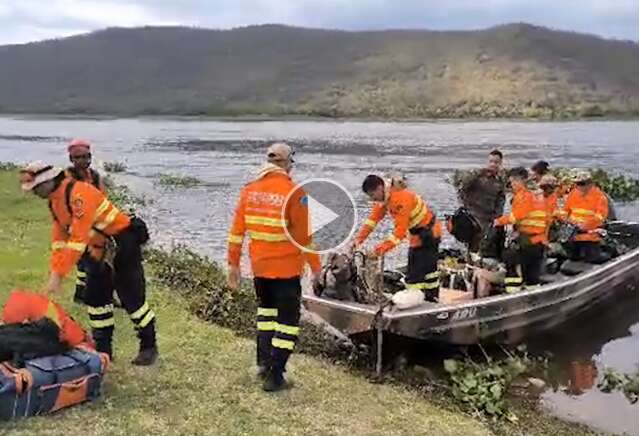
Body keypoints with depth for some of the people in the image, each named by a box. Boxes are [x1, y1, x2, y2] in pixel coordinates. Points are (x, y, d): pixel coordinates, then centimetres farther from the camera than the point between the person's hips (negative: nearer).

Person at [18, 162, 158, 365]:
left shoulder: (79, 193, -25)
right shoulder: (54, 202, 6)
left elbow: (78, 238, -30)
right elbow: (59, 238, 9)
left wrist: (59, 275, -29)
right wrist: (54, 271, -1)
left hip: (123, 245, -10)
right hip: (100, 249, 10)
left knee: (132, 298, -5)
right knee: (95, 297, 10)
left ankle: (149, 347, 9)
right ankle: (103, 348, 21)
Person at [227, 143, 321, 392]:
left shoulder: (249, 190, 0)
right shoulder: (294, 193, -15)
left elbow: (236, 231, 3)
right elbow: (305, 236, -13)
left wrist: (233, 263, 11)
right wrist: (315, 266, -1)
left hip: (259, 267, 5)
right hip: (286, 269, -5)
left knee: (266, 308, 27)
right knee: (287, 319, 8)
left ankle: (264, 361, 26)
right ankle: (274, 376, 8)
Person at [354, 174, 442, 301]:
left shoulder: (400, 197, -31)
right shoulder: (384, 197, -2)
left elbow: (401, 228, -33)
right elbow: (373, 218, -1)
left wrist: (384, 247, -37)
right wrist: (359, 238, -9)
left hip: (427, 232, -10)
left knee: (416, 271, -12)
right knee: (429, 267, 22)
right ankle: (432, 298, 36)